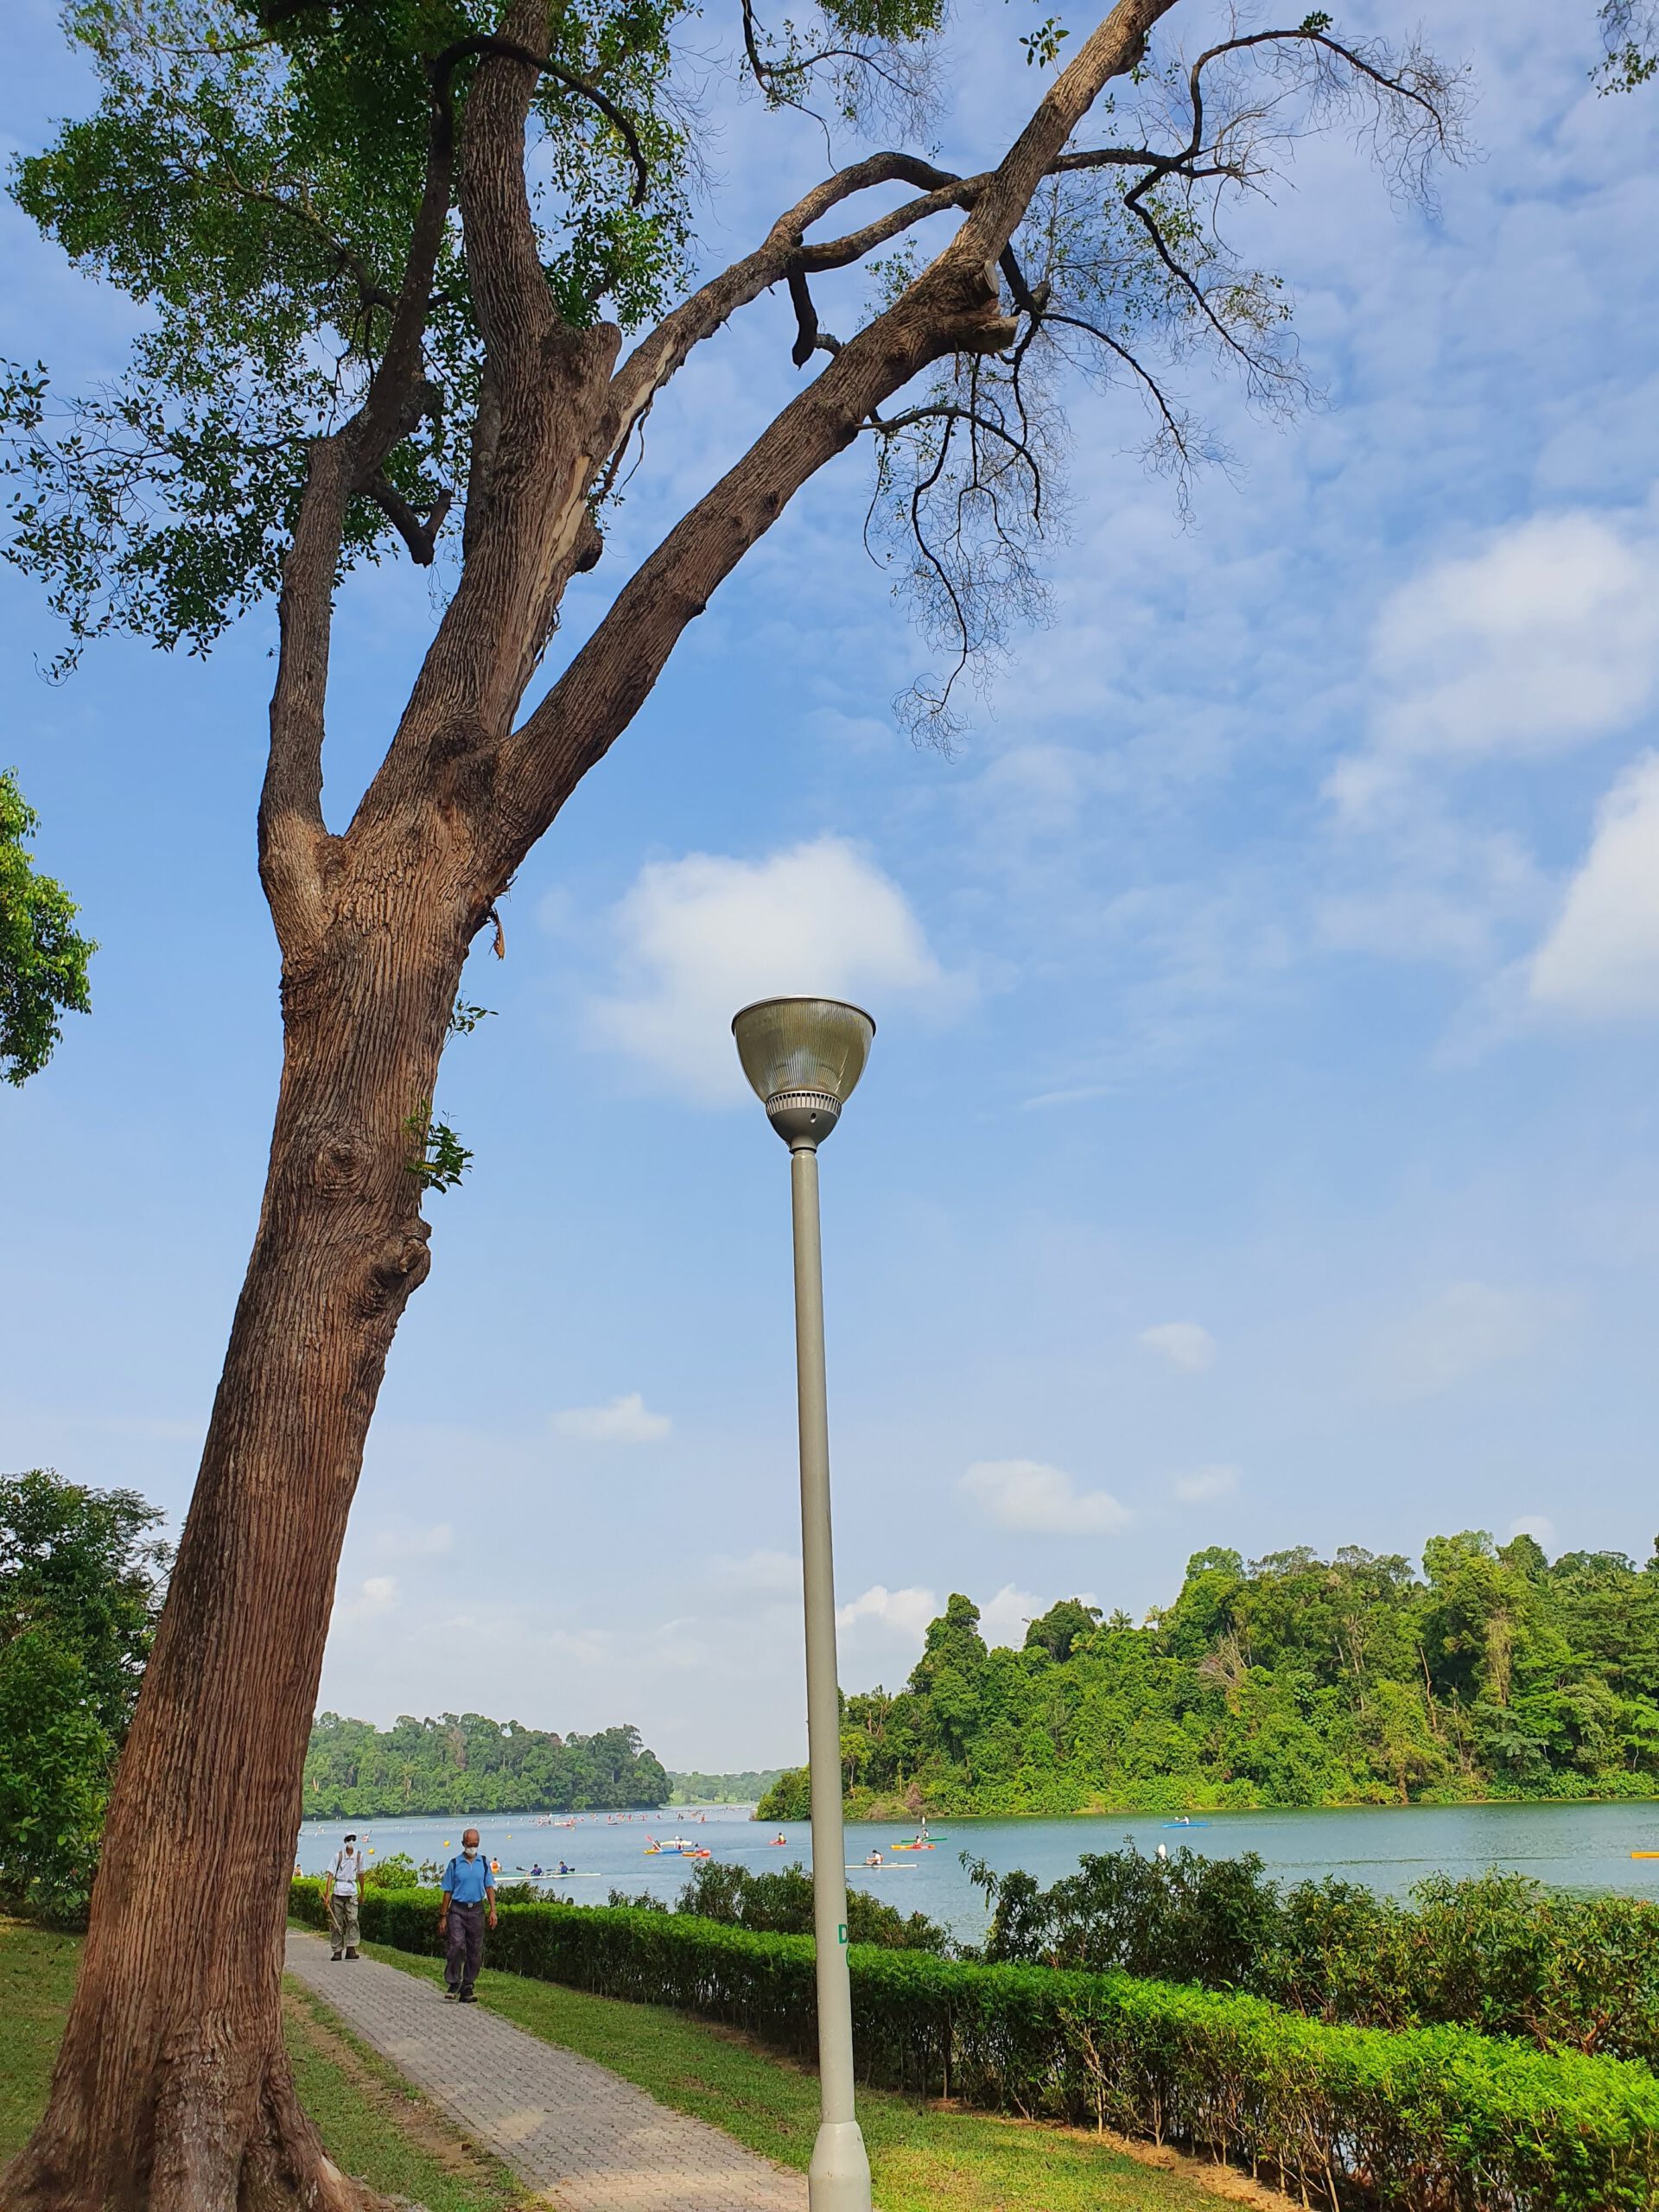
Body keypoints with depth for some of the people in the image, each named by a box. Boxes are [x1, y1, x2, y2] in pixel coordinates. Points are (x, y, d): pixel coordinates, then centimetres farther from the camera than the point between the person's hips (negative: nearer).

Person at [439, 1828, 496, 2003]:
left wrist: (493, 1911, -1)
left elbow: (489, 1888, 9)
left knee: (475, 1950, 3)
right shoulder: (454, 1864, 2)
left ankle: (467, 1988, 13)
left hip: (477, 1910, 2)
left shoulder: (484, 1863, 8)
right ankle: (453, 1983, -5)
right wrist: (443, 1916, 3)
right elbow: (448, 1892, 5)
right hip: (457, 1910, -2)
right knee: (457, 1945, -18)